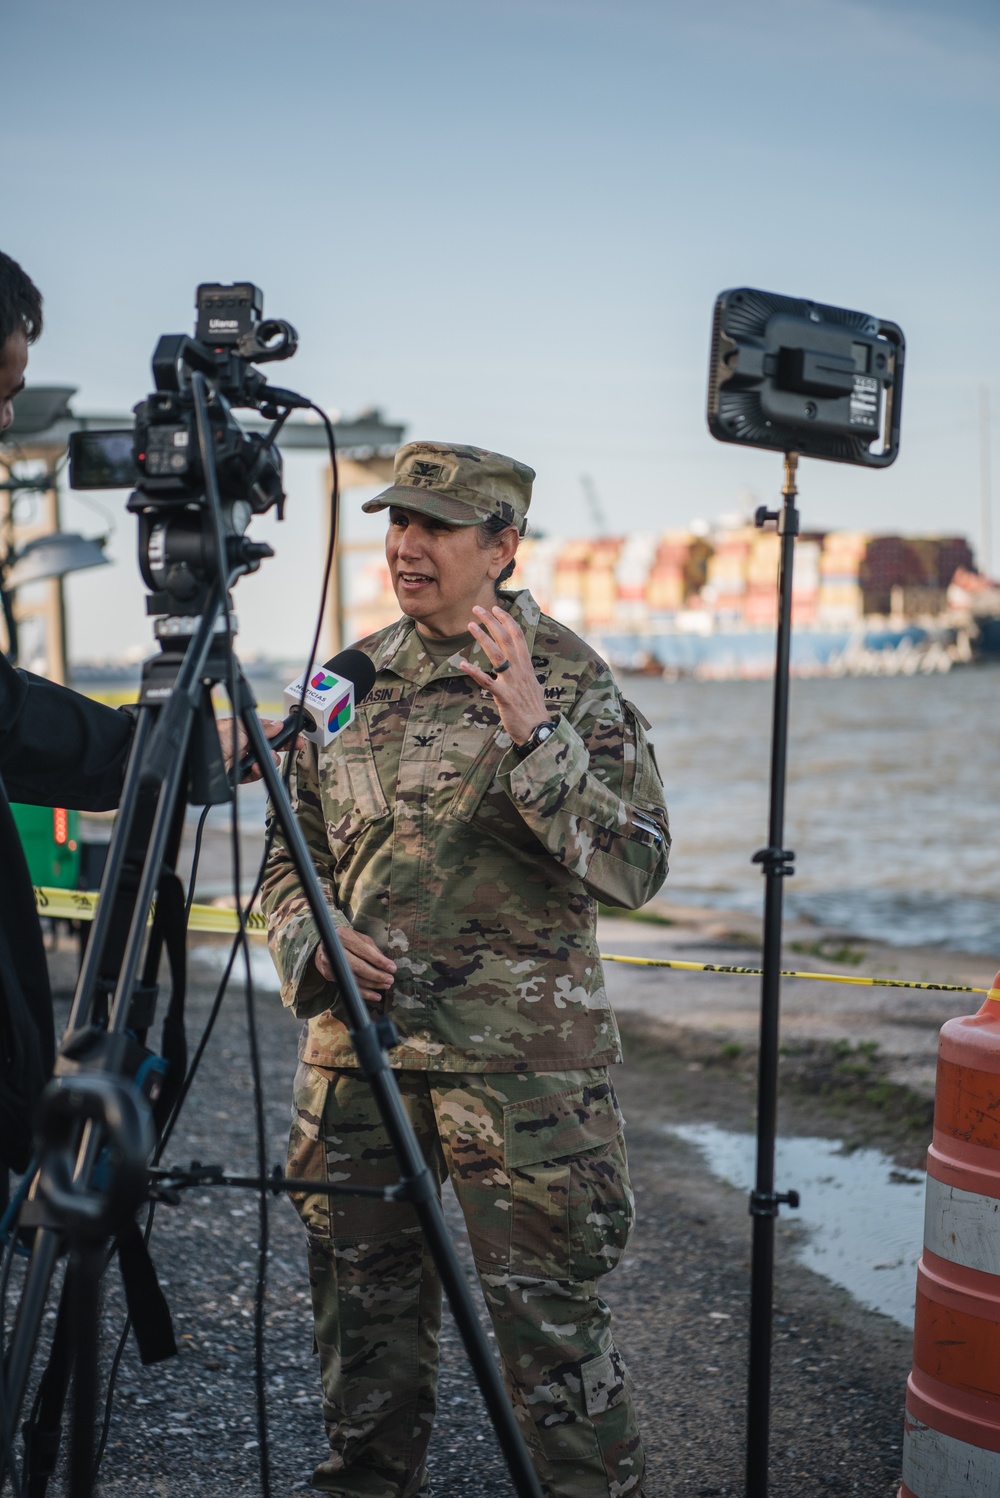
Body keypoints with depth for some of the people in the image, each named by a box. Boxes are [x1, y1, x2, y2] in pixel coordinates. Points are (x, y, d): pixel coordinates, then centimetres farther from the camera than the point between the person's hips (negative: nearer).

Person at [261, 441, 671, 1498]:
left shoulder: (569, 677, -3)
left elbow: (635, 867, -14)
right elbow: (288, 858, 18)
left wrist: (533, 734, -24)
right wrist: (311, 936, -3)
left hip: (519, 1055, -5)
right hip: (355, 1048, 5)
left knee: (549, 1322, -4)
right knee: (363, 1311, 14)